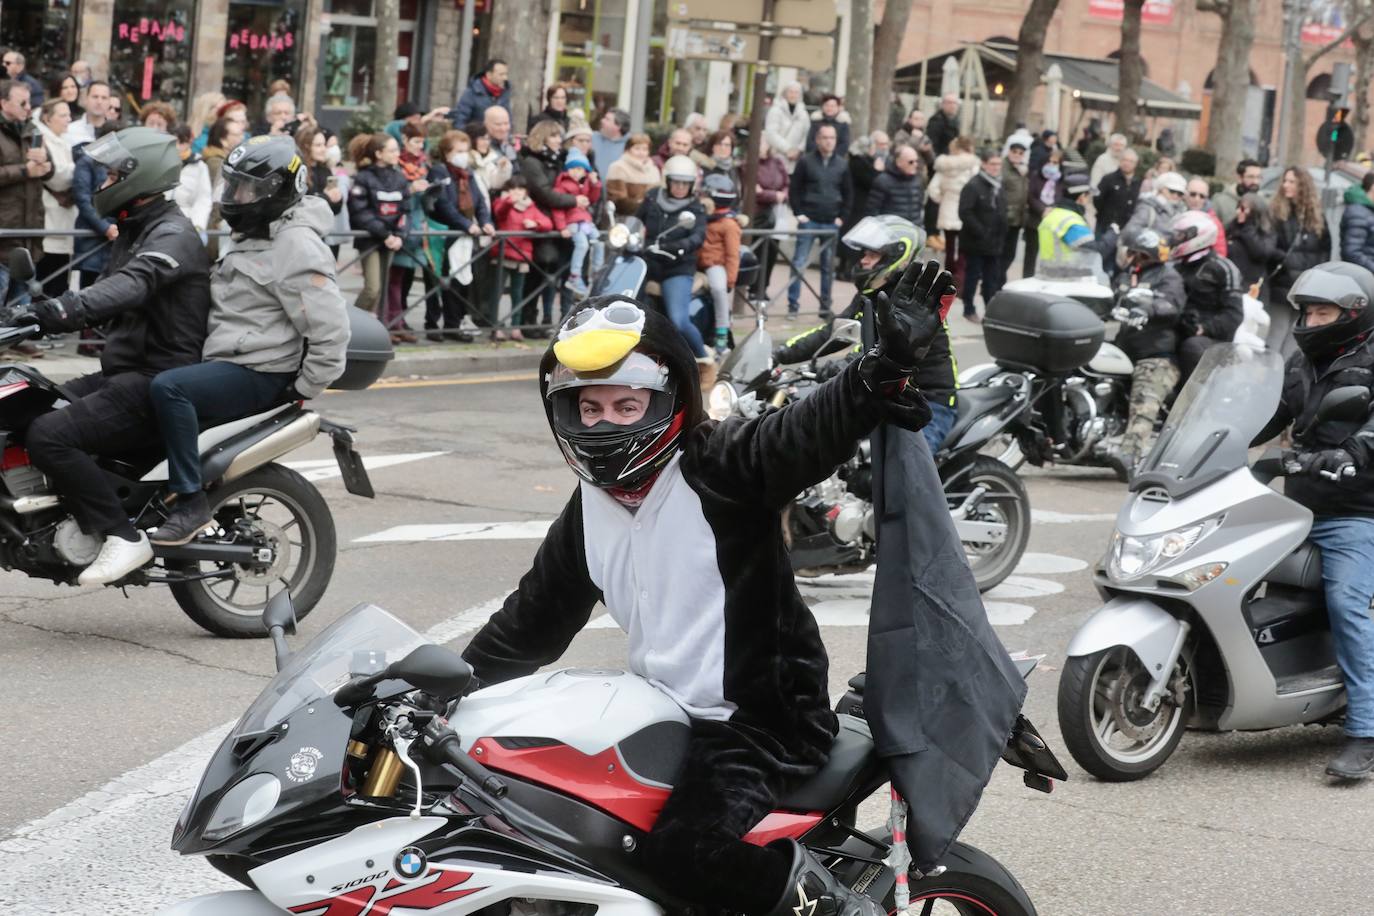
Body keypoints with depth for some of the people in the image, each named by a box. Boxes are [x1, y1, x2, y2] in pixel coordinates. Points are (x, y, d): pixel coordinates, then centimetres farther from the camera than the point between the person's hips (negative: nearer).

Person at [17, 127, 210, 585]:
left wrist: (67, 308, -48)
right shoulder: (133, 233, 20)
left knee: (49, 436, -24)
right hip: (121, 374, 10)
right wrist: (35, 312, 2)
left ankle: (123, 537, -20)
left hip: (157, 380, -10)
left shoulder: (173, 236, -14)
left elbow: (132, 285, -33)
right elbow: (105, 291, 18)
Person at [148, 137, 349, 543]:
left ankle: (190, 501, -27)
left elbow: (330, 328, -22)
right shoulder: (253, 238, 17)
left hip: (258, 374, -11)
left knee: (168, 387, -31)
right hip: (224, 359, 11)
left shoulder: (297, 246, -17)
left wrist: (305, 388, -17)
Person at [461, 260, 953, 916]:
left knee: (683, 851, -29)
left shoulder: (721, 469, -14)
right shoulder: (586, 514, 10)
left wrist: (889, 363, -50)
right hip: (667, 714, 9)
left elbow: (815, 430, -32)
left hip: (764, 720, -9)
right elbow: (534, 617, 22)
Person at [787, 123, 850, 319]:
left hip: (831, 223, 3)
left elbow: (848, 193, 13)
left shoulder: (841, 164, 7)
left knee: (828, 266, 7)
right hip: (809, 220, -2)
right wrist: (799, 213, -6)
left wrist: (841, 216, 4)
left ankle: (825, 306, 15)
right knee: (799, 264, -6)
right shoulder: (806, 162, 0)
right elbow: (794, 189, 1)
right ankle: (793, 305, -2)